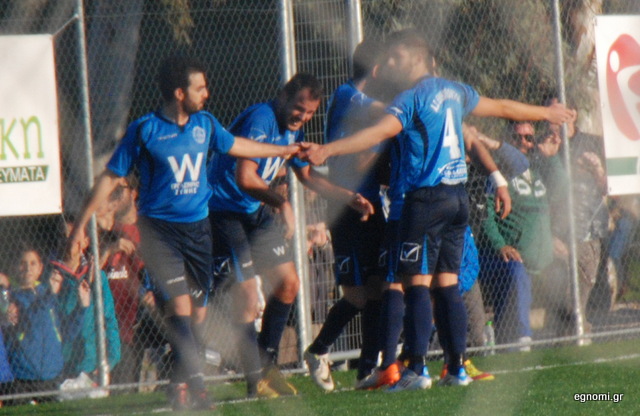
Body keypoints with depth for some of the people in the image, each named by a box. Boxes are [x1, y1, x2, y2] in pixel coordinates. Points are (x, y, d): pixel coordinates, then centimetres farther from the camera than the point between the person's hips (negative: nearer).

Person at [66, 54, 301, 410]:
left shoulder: (205, 124, 4)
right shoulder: (145, 130, -11)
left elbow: (235, 145, 25)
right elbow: (111, 178, -4)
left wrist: (286, 150, 35)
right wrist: (82, 224, -5)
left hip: (198, 227, 5)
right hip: (159, 229, -5)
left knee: (198, 309, 4)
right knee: (180, 302, -18)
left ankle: (181, 384, 18)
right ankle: (195, 381, -16)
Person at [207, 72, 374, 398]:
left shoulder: (293, 129, 6)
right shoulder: (260, 120, -22)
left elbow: (307, 176, 21)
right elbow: (245, 177, -31)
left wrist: (350, 198, 12)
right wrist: (282, 204, -31)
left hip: (258, 212, 9)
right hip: (224, 210, -9)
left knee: (288, 284, 7)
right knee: (247, 294, -12)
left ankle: (266, 363, 19)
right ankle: (256, 380, -4)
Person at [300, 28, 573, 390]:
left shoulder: (413, 98, -10)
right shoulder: (454, 92, 13)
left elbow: (380, 133, -24)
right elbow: (503, 108, 27)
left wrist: (328, 150, -32)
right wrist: (545, 113, 44)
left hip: (427, 199, -7)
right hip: (458, 197, 7)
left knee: (417, 282, -7)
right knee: (448, 283, 10)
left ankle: (417, 369, -12)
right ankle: (458, 368, 8)